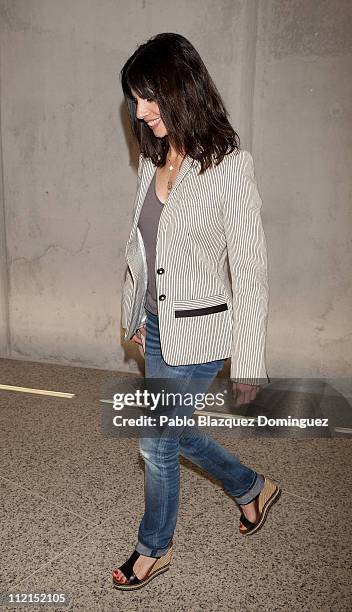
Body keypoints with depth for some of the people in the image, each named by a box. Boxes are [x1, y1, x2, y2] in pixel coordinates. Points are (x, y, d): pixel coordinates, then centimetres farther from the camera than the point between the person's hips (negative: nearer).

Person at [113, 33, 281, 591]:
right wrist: (136, 313, 18)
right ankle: (253, 488, 46)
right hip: (157, 324, 8)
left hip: (197, 332, -7)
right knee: (172, 433, 20)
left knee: (156, 443, 7)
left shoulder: (229, 166, -18)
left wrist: (249, 364, -15)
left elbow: (250, 271, -17)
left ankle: (155, 548, 37)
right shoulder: (153, 159, 3)